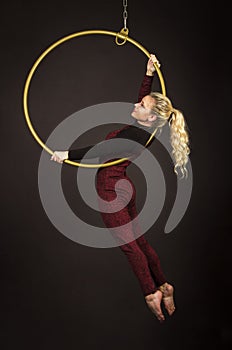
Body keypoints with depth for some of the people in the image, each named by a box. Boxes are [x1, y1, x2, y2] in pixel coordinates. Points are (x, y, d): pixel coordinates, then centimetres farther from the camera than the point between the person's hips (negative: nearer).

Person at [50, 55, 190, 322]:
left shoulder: (136, 134, -23)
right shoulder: (143, 129, 3)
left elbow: (102, 151, -29)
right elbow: (143, 96, 21)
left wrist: (68, 154, -28)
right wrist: (149, 74, 16)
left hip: (112, 190, -9)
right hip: (122, 187, 9)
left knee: (129, 244, 1)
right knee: (139, 240, 15)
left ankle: (151, 292, 9)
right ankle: (163, 286, 22)